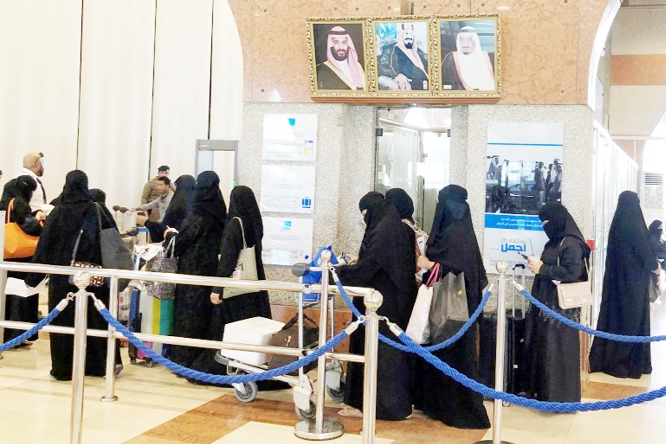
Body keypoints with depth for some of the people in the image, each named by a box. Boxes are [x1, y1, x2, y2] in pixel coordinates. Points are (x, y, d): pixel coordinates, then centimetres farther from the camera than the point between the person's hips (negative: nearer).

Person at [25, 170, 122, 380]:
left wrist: (33, 278, 2)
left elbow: (44, 247, -5)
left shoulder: (58, 213, -7)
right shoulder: (100, 211, -2)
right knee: (97, 317, 13)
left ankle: (63, 368, 13)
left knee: (64, 319, 8)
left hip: (64, 277, -2)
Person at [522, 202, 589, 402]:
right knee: (543, 346, 12)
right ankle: (543, 390, 22)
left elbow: (572, 272, -24)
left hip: (561, 306, -9)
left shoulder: (571, 243, -15)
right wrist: (538, 265, 2)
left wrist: (542, 269, -19)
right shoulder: (556, 241, 14)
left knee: (557, 348, -3)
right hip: (548, 303, 9)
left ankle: (559, 395, 7)